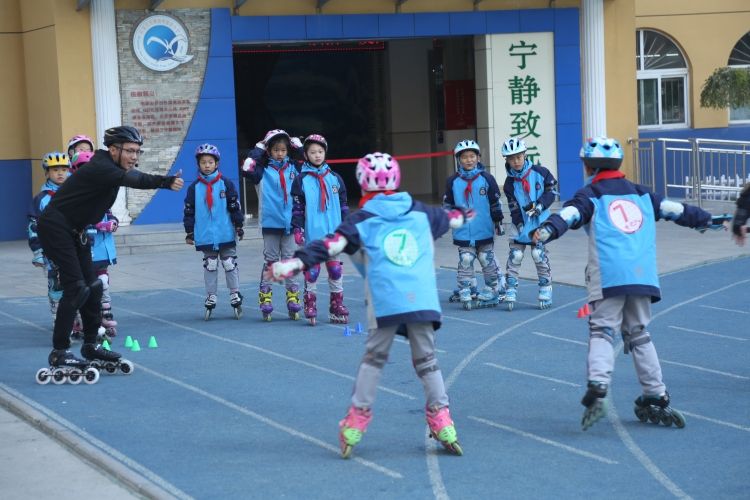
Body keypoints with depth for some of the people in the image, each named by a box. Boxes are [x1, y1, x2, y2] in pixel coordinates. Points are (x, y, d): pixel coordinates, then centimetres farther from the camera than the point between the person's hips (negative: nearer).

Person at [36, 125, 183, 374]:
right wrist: (167, 182, -51)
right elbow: (134, 181, -40)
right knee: (76, 287, -14)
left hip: (74, 231, 10)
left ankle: (90, 345, 19)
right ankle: (59, 352, -10)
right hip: (55, 228, -10)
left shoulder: (114, 167, 7)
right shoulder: (100, 168, -26)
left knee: (92, 286, 9)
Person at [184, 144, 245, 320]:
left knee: (230, 264, 5)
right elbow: (189, 211, 6)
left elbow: (235, 206, 1)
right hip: (205, 236, 1)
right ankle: (210, 298, 14)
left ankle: (235, 296, 12)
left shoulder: (225, 184, -2)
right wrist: (189, 232, 4)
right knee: (210, 266, 9)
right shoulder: (194, 187, 2)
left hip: (226, 234, -1)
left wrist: (239, 226, 0)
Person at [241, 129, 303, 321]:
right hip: (270, 223, -2)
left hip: (290, 223, 2)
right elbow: (247, 169, -16)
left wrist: (298, 145, 5)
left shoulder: (294, 167, 8)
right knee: (270, 260, 4)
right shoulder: (264, 169, 1)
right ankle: (265, 298, 8)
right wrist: (259, 149, -8)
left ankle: (293, 298, 8)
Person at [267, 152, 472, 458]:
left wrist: (295, 263, -10)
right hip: (423, 301, 2)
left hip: (385, 304, -2)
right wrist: (465, 214, 60)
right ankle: (440, 417, 10)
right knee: (426, 358, 12)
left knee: (374, 356, 10)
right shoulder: (421, 213, 17)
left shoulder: (362, 221, 7)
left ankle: (358, 416, 10)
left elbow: (331, 245, -6)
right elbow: (449, 219, 37)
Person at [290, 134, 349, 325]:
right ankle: (310, 308, 8)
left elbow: (344, 205, 13)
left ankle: (337, 307, 13)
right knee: (311, 270, 1)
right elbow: (297, 208, -1)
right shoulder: (301, 180, 0)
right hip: (312, 234, -3)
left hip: (333, 233, 3)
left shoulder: (335, 178, 8)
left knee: (336, 269, 5)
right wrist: (297, 229, -8)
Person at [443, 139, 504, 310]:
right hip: (463, 232, 0)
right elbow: (448, 204, 9)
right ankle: (465, 294, 4)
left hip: (484, 231, 0)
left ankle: (491, 293, 17)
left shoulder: (486, 178, -3)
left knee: (488, 262, 8)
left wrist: (498, 221, 6)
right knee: (465, 262, 1)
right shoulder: (453, 181, 0)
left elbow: (495, 203, 3)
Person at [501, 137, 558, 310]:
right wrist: (520, 225, -17)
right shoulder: (510, 183, -3)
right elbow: (514, 208, -5)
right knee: (515, 256, -4)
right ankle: (510, 292, 3)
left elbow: (551, 191, -2)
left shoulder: (539, 172, -6)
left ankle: (545, 291, 7)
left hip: (539, 222, -2)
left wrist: (540, 205, -17)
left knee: (539, 254, -5)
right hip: (522, 224, 2)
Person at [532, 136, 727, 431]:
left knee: (602, 330, -8)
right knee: (638, 335, 15)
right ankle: (656, 399, 14)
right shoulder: (641, 194, 21)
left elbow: (570, 214, -14)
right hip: (643, 275, 5)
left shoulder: (590, 195, 6)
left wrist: (548, 230, -32)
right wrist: (705, 220, 46)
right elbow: (675, 210, 30)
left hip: (608, 278, -5)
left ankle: (597, 387, -31)